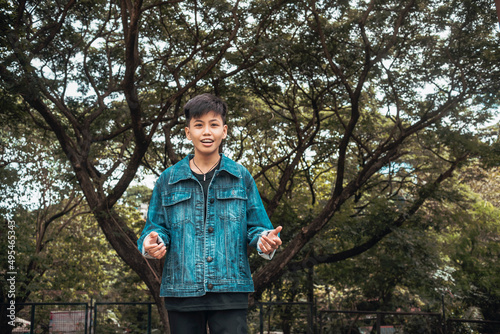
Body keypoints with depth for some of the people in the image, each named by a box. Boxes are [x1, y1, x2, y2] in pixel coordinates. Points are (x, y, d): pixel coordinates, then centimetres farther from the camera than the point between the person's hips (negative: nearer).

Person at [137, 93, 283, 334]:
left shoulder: (241, 178, 6)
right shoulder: (167, 181, 7)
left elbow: (256, 227, 7)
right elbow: (156, 227, 9)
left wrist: (265, 242, -15)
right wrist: (151, 243, -14)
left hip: (229, 290, -1)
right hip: (181, 291, 1)